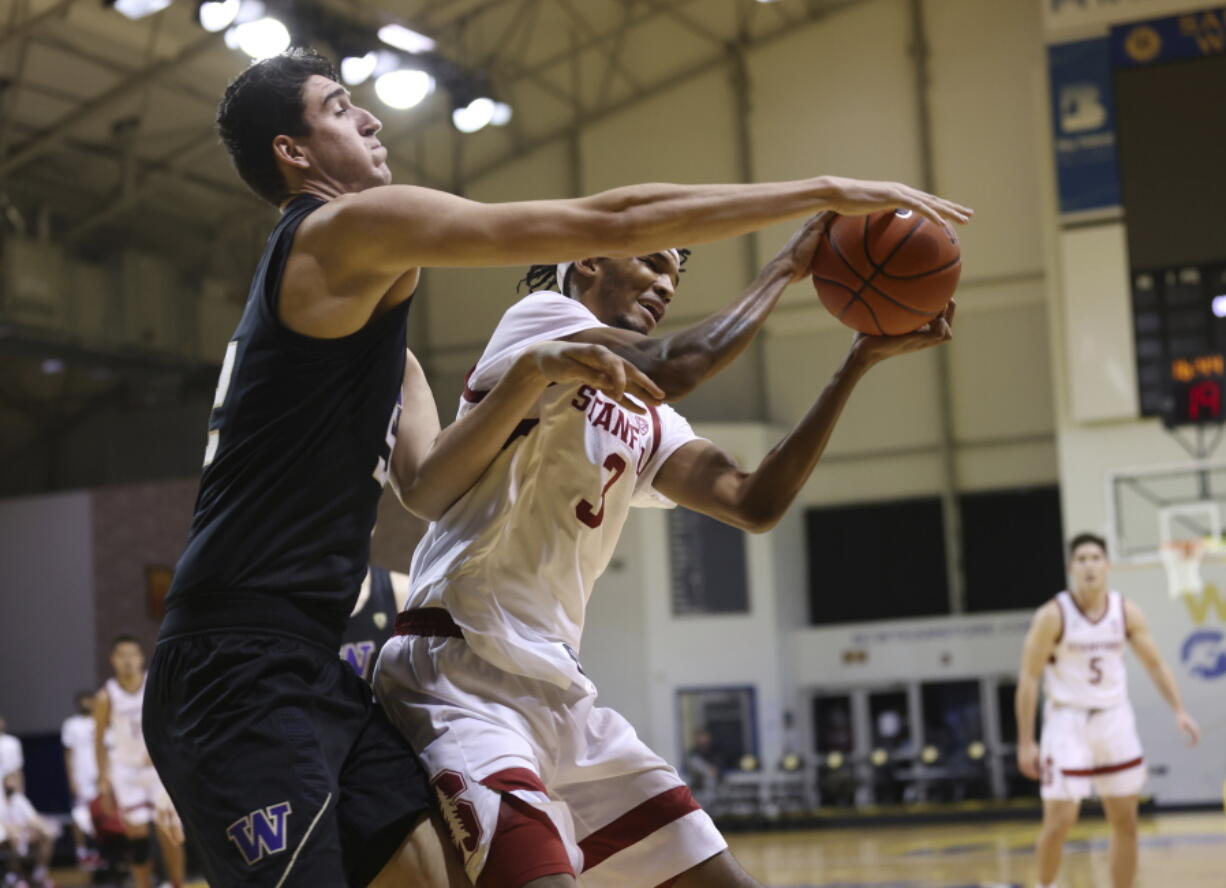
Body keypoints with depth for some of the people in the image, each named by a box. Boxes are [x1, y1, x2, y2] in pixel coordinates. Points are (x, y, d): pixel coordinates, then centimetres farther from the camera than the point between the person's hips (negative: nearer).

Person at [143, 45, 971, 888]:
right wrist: (825, 191, -7)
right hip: (241, 671, -10)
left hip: (310, 667, 10)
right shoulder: (351, 226, -8)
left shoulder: (344, 295, 22)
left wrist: (530, 380, 0)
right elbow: (612, 223, -12)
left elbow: (425, 487, 15)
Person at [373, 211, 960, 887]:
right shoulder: (540, 316, -3)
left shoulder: (645, 422, 20)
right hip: (461, 672, -9)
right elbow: (673, 366, -22)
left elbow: (753, 503, 7)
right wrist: (786, 267, -8)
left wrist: (861, 359, 5)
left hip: (559, 690, 9)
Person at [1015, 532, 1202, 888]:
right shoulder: (1053, 616, -13)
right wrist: (1026, 742, -12)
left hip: (1115, 720, 4)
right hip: (1068, 721, -4)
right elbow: (1029, 678, -10)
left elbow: (1155, 664, 8)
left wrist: (1179, 711, -5)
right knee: (1060, 820, -10)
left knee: (1125, 822, 8)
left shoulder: (1127, 612, -1)